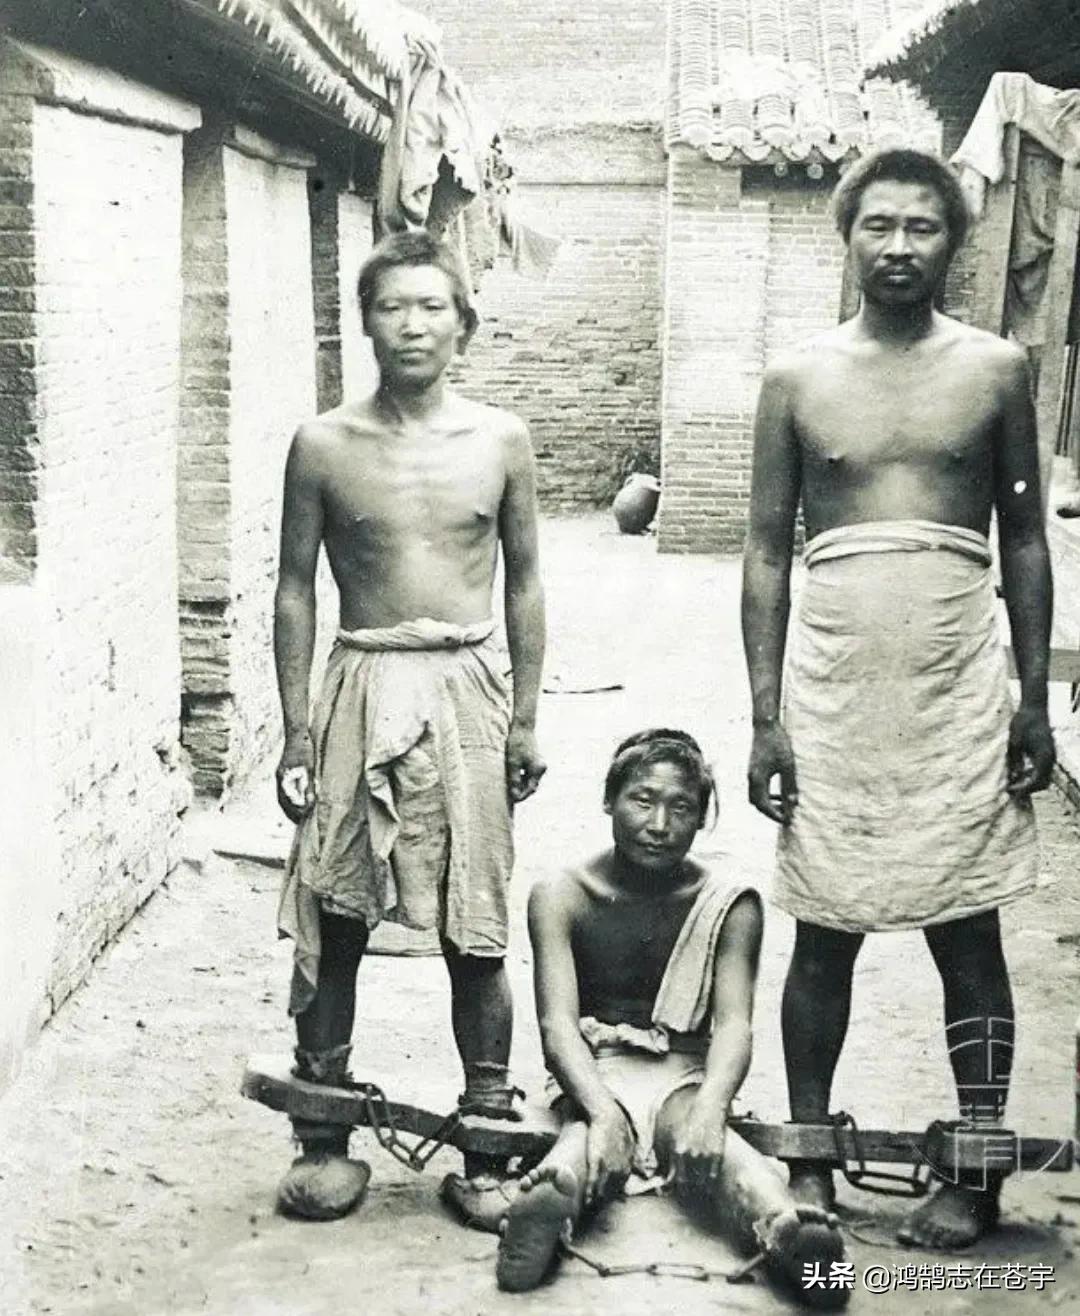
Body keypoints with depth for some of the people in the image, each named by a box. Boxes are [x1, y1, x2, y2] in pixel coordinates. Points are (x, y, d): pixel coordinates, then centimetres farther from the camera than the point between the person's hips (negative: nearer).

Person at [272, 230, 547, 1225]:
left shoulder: (500, 442, 2)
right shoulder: (325, 447, 0)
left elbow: (524, 581, 8)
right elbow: (296, 589, 4)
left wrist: (526, 717, 4)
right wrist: (297, 732, 0)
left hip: (468, 691, 0)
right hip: (362, 691, 0)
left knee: (477, 928, 5)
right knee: (332, 923, 4)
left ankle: (488, 1140, 19)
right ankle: (324, 1136, 19)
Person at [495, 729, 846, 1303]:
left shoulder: (731, 906, 0)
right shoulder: (560, 897, -4)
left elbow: (733, 1023, -12)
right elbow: (557, 1023, -16)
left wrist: (710, 1105, -36)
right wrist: (603, 1111, -37)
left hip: (684, 1074, 1)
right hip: (592, 1072, -1)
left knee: (701, 1132, -35)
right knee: (589, 1136, -36)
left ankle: (783, 1227, -67)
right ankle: (551, 1203, -72)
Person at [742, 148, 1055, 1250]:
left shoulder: (994, 370, 5)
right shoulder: (798, 377, 4)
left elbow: (1024, 541, 8)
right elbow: (766, 550, 4)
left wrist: (1035, 700, 3)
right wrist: (765, 715, -1)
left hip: (959, 687, 0)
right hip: (832, 686, 0)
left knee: (968, 933, 6)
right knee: (823, 932, 7)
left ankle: (976, 1171, 17)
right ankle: (809, 1159, 21)